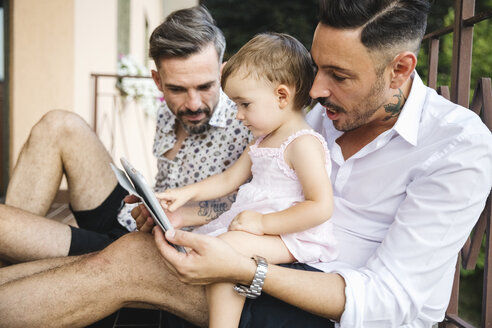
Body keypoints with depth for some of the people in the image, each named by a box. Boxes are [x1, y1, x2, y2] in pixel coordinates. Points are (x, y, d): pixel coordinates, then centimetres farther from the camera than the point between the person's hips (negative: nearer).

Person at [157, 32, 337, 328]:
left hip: (292, 237, -11)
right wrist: (186, 193, 12)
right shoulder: (262, 141, 15)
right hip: (257, 228, 11)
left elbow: (321, 207, -24)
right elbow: (228, 179, 24)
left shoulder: (303, 143, -16)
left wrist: (262, 223, -24)